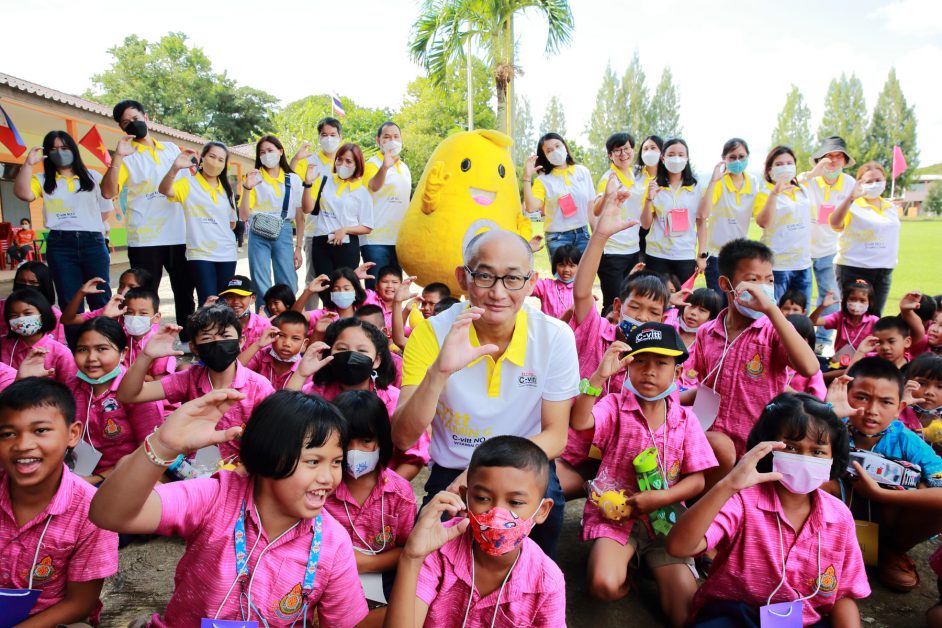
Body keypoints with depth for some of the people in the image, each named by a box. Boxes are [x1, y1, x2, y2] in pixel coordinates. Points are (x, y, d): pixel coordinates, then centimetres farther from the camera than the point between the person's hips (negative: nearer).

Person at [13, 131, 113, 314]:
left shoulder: (92, 177, 11)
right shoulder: (43, 180, 10)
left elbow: (105, 210, 12)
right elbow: (23, 194, -11)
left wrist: (88, 224, 5)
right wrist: (28, 164, -13)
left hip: (92, 241, 0)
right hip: (60, 245, 1)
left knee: (100, 298, 4)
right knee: (70, 301, 5)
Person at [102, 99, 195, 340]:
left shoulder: (172, 149, 14)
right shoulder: (126, 155, 1)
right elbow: (108, 192, -13)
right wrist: (117, 157, -19)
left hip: (179, 235, 4)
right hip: (145, 239, -4)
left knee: (185, 292, 11)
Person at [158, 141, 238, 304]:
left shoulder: (226, 188, 14)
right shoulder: (188, 184, -1)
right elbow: (164, 190, -23)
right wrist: (175, 167, -37)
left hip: (227, 254, 5)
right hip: (200, 254, -5)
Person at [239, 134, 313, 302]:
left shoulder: (294, 179, 7)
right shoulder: (254, 178, 3)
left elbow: (300, 217, 8)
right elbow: (243, 216, -4)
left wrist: (299, 248, 5)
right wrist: (247, 188, -16)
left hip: (283, 233, 1)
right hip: (259, 234, -1)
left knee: (288, 288, 0)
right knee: (262, 288, 0)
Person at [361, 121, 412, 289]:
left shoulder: (404, 167, 15)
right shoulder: (372, 164, -7)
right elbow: (374, 186, -30)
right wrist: (385, 167, -50)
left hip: (399, 238, 7)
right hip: (376, 239, -7)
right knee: (376, 290, -7)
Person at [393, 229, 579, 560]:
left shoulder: (555, 336, -11)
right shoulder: (431, 333, -14)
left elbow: (555, 435, -6)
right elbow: (403, 439, -19)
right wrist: (440, 371, -37)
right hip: (451, 474, 0)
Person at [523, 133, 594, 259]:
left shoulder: (583, 171, 6)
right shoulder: (543, 180, -3)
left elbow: (591, 206, 8)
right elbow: (531, 207, -17)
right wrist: (527, 177, -19)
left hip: (583, 234, 3)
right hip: (557, 238, -3)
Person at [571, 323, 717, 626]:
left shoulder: (685, 419, 3)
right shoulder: (615, 406, -4)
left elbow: (697, 480, 1)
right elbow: (579, 422, -26)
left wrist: (662, 497, -15)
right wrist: (600, 376, -34)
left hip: (665, 515, 2)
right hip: (615, 512, -2)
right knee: (605, 585, -27)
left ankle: (653, 565, 18)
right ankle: (627, 561, 6)